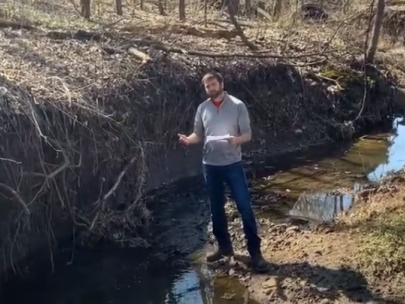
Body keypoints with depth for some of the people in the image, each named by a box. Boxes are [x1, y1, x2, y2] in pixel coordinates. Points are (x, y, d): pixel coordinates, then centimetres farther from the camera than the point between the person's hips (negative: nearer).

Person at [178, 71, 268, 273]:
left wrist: (237, 139, -28)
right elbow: (198, 134, 10)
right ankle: (224, 246, 28)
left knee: (244, 206, -3)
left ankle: (255, 251, 4)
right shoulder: (202, 108, 5)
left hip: (233, 164, -4)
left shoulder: (237, 105, -6)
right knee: (216, 208, 12)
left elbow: (248, 134, -6)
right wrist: (188, 140, -13)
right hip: (210, 165, 4)